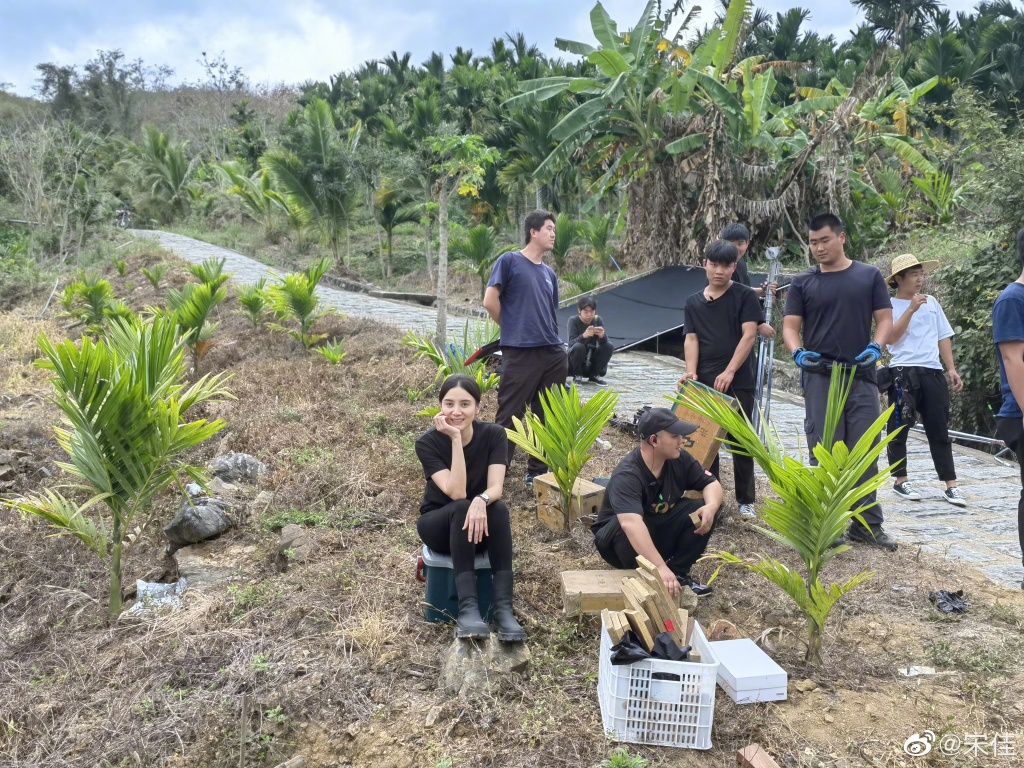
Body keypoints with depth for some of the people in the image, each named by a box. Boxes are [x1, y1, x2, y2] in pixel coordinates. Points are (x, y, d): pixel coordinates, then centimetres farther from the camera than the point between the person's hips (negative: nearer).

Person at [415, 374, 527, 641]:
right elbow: (456, 492, -28)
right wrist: (455, 438, -33)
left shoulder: (494, 434, -13)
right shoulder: (428, 442, -18)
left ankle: (503, 608, -37)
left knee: (499, 508, -33)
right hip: (439, 524, -1)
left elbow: (496, 487, -23)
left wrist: (481, 501, -45)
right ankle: (468, 608, -42)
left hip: (482, 524, 2)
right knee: (461, 509, -35)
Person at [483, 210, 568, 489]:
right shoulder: (509, 261, -2)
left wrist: (553, 339, 14)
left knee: (547, 417, 10)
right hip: (520, 353, -7)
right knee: (509, 416, -2)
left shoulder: (549, 273, 18)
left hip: (553, 354, 7)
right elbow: (490, 301, -8)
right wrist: (514, 329, 3)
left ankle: (537, 472, 22)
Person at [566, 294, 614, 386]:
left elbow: (603, 342, -12)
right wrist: (583, 335, -45)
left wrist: (602, 336, -36)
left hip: (591, 359, 4)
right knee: (578, 346, -33)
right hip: (574, 362, -4)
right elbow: (571, 343, -26)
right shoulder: (573, 321, -13)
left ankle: (594, 375, -3)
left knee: (609, 346, -17)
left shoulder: (597, 320, -3)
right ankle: (577, 376, -11)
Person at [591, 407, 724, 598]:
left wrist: (711, 507, -28)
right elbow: (631, 524, -48)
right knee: (625, 527, -39)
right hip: (622, 539, -6)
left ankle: (679, 573, -5)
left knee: (703, 512, -16)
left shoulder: (679, 459, -13)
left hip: (659, 533, 6)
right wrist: (660, 567, -57)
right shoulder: (627, 475, -34)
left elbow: (711, 483, -4)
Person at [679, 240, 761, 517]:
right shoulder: (693, 302, 9)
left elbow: (748, 335, -10)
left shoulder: (745, 296, -2)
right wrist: (691, 370, -13)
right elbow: (691, 339, 5)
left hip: (738, 383, -3)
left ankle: (745, 500, 15)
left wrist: (729, 372, -19)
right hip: (704, 383, 3)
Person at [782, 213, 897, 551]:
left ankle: (868, 524, 15)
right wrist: (797, 352, -20)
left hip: (862, 377, 1)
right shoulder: (802, 283, 5)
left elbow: (884, 318, 5)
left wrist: (876, 347, -15)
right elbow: (790, 326, 1)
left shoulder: (869, 276, 6)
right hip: (820, 378, -1)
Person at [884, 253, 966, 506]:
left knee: (939, 430, 5)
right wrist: (911, 309, -16)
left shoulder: (931, 302, 14)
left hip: (932, 372, 4)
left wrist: (951, 369, 9)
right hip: (903, 373, -4)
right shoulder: (890, 305, 0)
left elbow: (943, 337, 16)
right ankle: (900, 480, 15)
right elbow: (890, 337, -13)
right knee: (899, 429, 3)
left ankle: (950, 485, 8)